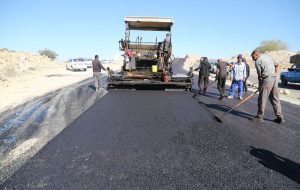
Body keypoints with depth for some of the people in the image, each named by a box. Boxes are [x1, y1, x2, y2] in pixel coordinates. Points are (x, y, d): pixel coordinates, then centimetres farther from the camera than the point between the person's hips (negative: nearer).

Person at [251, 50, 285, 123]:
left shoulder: (258, 62, -5)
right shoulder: (268, 57, 18)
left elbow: (260, 75, -3)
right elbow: (278, 66, 19)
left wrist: (259, 86, 7)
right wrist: (275, 75, 16)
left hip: (267, 79, -8)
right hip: (275, 79, 8)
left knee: (262, 99, 0)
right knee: (275, 99, 11)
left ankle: (260, 117, 7)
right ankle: (280, 117, 14)